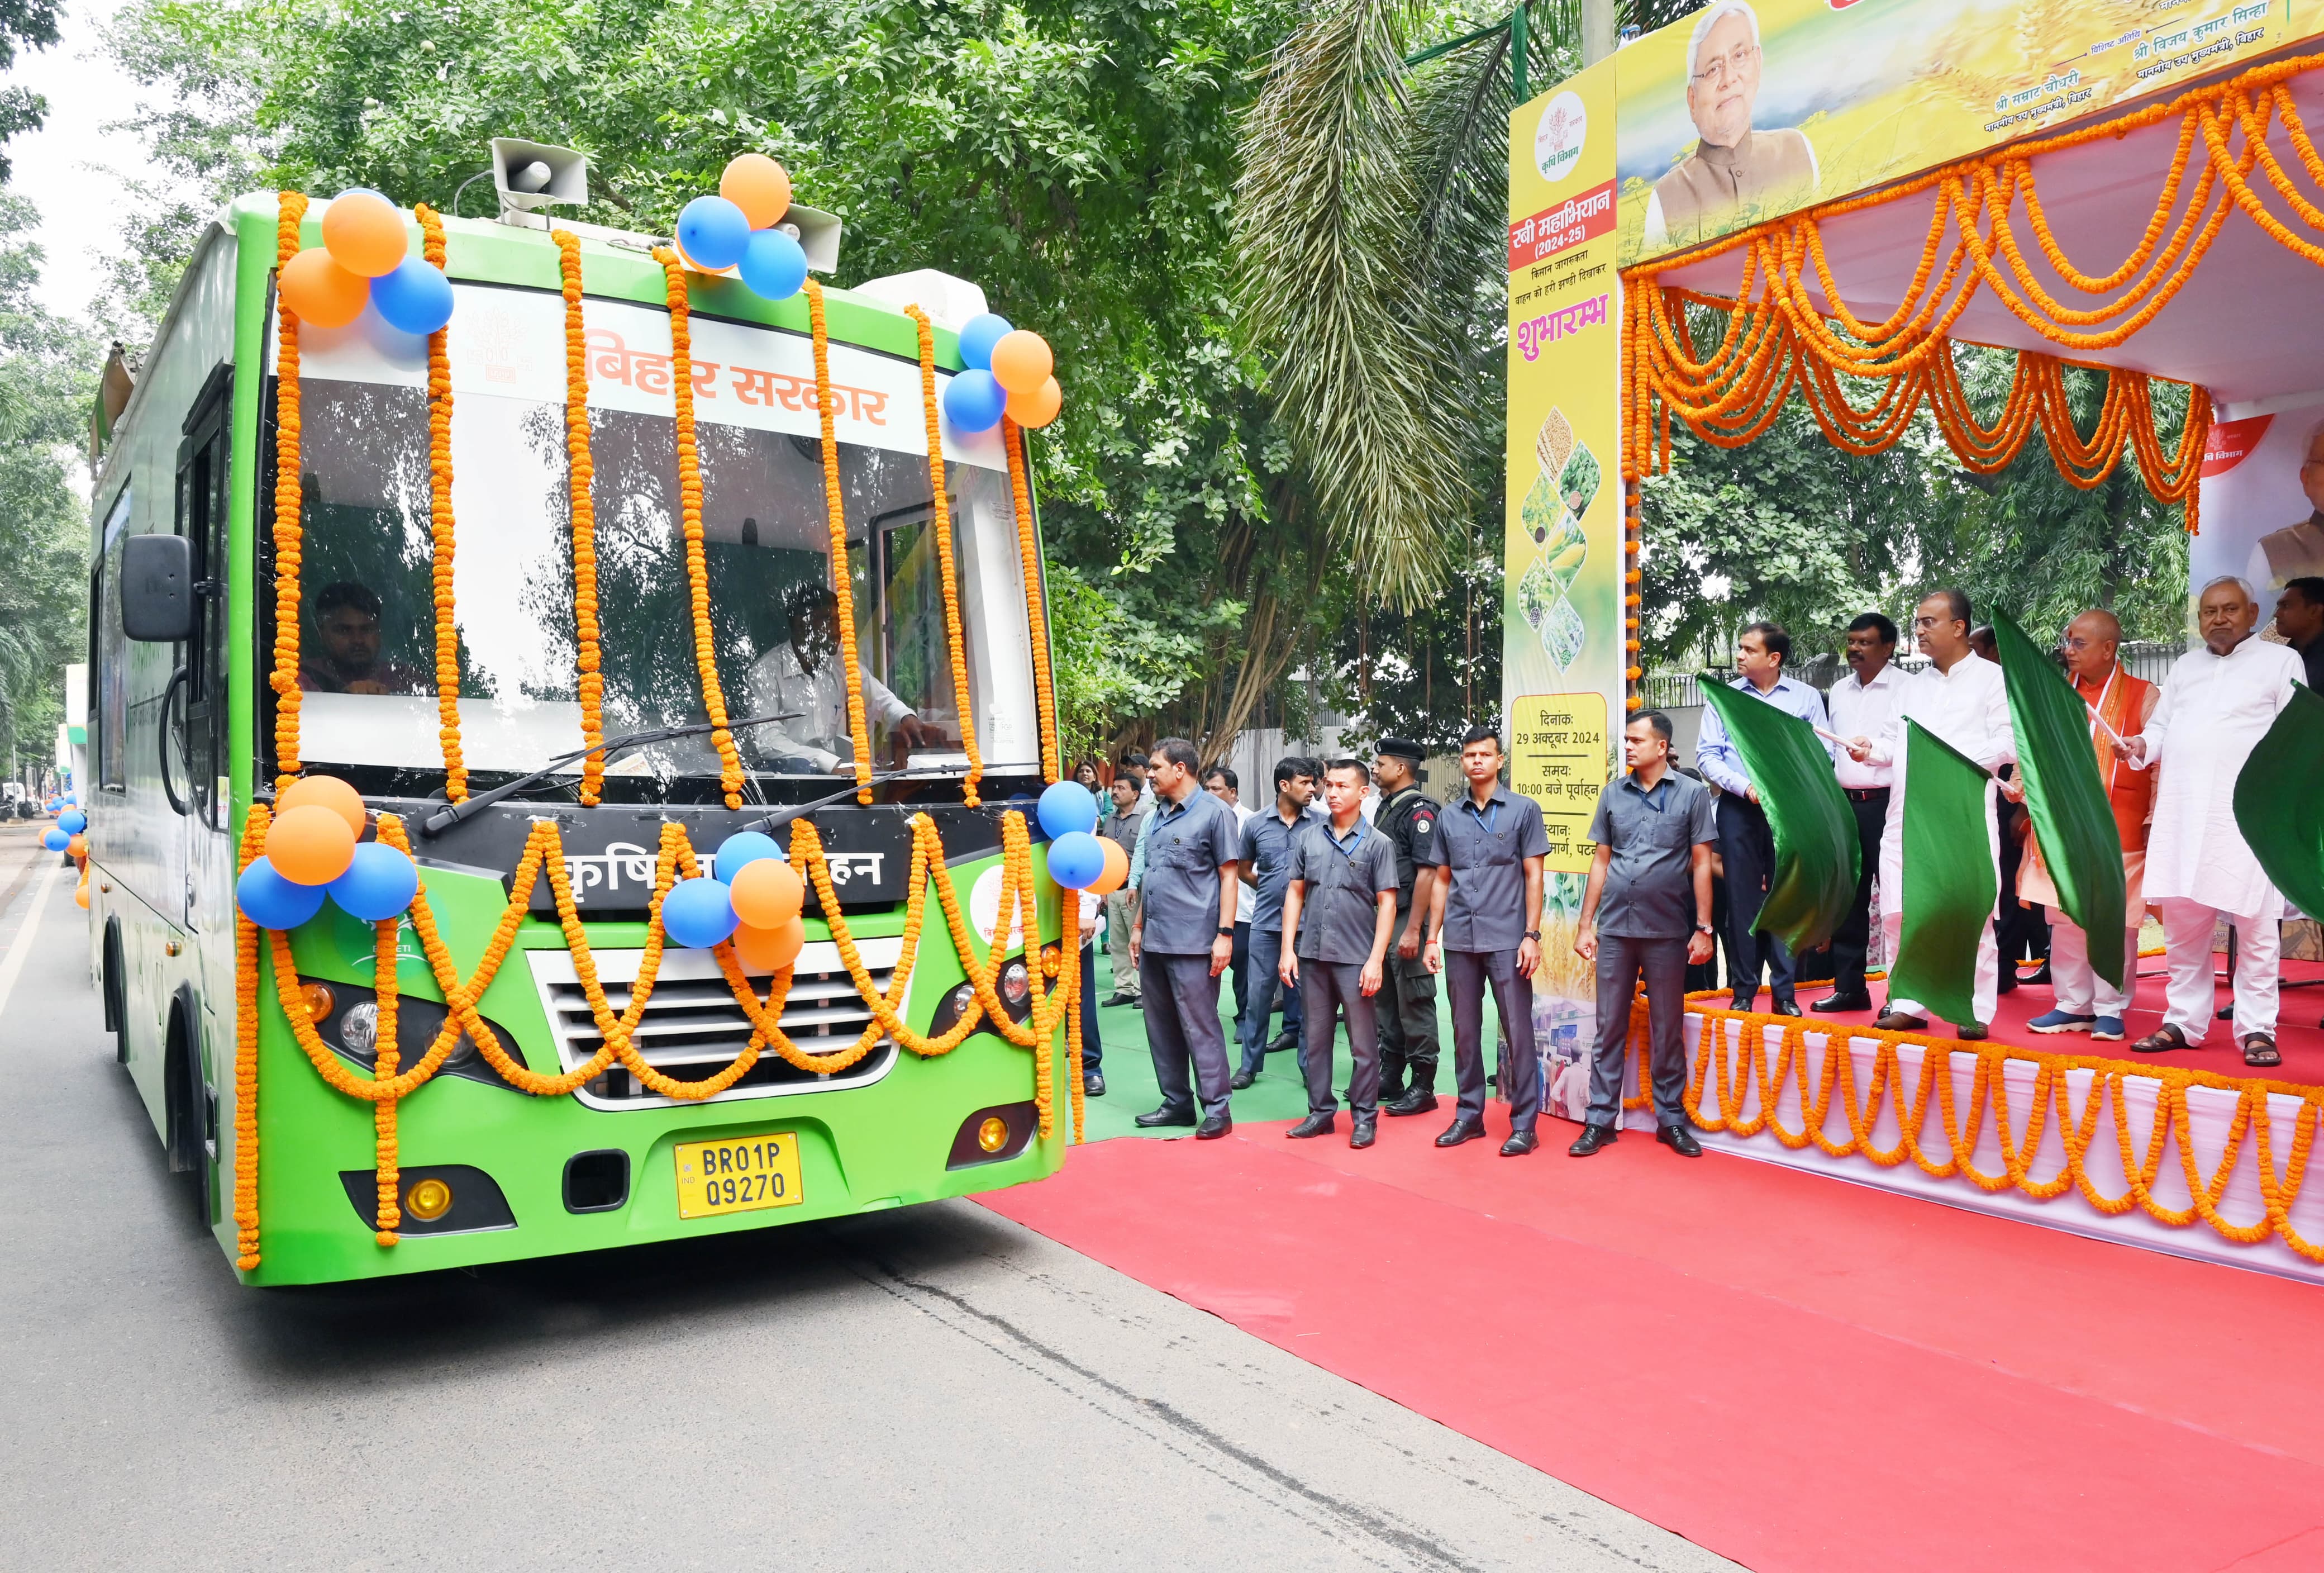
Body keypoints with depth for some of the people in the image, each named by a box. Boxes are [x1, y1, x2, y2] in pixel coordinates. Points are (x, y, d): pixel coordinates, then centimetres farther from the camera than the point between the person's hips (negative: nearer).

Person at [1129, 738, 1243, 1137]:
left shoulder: (1213, 812, -5)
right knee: (1162, 1028, 12)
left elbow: (1228, 876, -7)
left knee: (1200, 1028, -3)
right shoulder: (1157, 816, 15)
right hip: (1154, 940, 8)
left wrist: (1225, 934, -13)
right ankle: (1176, 1102, 22)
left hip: (1193, 942, -7)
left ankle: (1216, 1108, 5)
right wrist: (1138, 926, 18)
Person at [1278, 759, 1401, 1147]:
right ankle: (1320, 1112, 22)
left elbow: (1387, 904, -5)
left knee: (1364, 1045, 3)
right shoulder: (1309, 839, 7)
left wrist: (1375, 960, -12)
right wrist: (1288, 950, 3)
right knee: (1316, 1039, 12)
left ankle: (1365, 1117, 14)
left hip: (1356, 959, -4)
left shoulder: (1377, 844, -3)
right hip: (1312, 956, 4)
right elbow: (1295, 894, 10)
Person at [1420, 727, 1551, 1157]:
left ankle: (1524, 1123, 6)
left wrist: (1532, 935, -8)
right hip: (1459, 941, 4)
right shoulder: (1449, 817, 10)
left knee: (1518, 1030, -1)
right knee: (1465, 1029, 10)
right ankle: (1468, 1115, 20)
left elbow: (1533, 876, -1)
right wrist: (1433, 937, 9)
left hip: (1507, 940, -3)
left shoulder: (1523, 810, 1)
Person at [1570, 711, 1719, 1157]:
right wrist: (1586, 924, 7)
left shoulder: (1692, 794, -1)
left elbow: (1701, 864, -1)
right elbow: (1601, 861, 10)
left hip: (1667, 931, -2)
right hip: (1615, 928, 2)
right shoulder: (1613, 793, 7)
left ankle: (1671, 1119, 18)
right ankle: (1601, 1120, 11)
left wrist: (1703, 928, -5)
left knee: (1667, 1031, 8)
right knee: (1609, 1028, 6)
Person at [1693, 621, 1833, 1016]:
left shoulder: (1806, 697, 6)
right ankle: (1744, 991, 8)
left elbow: (1823, 756, 2)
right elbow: (1708, 755, 2)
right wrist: (1746, 787, -11)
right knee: (1742, 897, 2)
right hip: (1738, 807, 1)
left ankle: (1784, 993, 6)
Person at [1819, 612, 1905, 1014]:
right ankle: (1849, 986, 17)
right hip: (1845, 801, 7)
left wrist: (1873, 747, -25)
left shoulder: (1904, 688, -4)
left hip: (1886, 803, -6)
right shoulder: (1839, 691, 17)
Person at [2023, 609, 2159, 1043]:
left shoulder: (2143, 696, -2)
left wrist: (2155, 820, -7)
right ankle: (2072, 1006, 14)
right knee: (2065, 919, 6)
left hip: (2117, 832, -4)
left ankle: (2110, 1010, 9)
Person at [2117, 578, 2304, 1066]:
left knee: (2255, 924, -5)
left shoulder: (2280, 661, 8)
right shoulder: (2185, 667, 21)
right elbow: (2162, 725, 21)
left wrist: (2287, 801, -10)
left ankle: (2256, 1030, 1)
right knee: (2183, 921, 6)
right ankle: (2182, 1022, 14)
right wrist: (2142, 745, -1)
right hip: (2182, 811, 4)